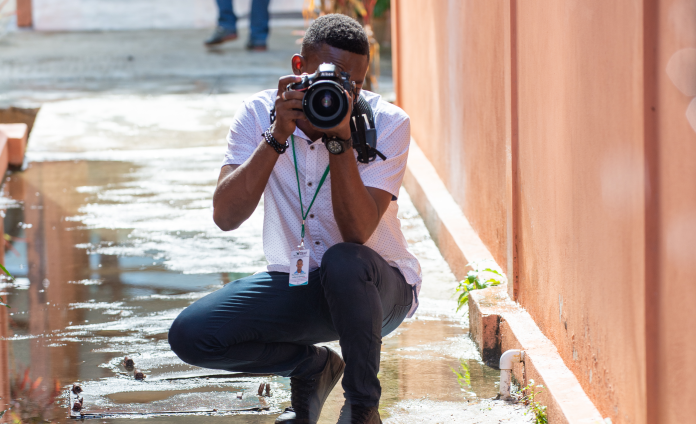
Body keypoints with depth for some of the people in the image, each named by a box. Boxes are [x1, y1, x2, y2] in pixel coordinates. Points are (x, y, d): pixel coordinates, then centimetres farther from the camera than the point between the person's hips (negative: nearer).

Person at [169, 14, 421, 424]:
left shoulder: (387, 124, -17)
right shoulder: (260, 114, -11)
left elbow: (357, 233, -28)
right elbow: (226, 217, -24)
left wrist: (341, 138, -35)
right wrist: (277, 136, -32)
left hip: (380, 286, -3)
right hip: (297, 284, 3)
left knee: (344, 262, -38)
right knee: (190, 334, -18)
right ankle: (312, 366, 9)